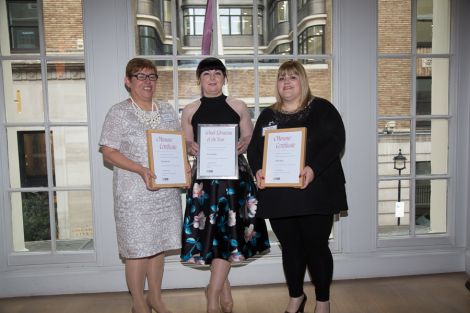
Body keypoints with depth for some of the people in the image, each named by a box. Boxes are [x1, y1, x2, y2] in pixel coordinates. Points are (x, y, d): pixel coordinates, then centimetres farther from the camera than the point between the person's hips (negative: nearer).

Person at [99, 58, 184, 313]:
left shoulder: (167, 110, 11)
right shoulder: (119, 113, -4)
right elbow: (108, 153, -8)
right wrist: (140, 170, -20)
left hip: (167, 190, 5)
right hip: (135, 194, -4)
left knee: (159, 245, 14)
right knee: (137, 249, 3)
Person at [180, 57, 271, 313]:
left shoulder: (238, 107, 6)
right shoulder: (190, 111, 8)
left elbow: (250, 138, 10)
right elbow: (186, 143, 11)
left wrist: (243, 145, -11)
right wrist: (190, 147, -10)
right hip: (204, 176, 1)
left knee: (228, 231, -5)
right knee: (210, 231, 2)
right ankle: (224, 291, 22)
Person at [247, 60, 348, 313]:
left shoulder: (322, 108, 3)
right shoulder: (267, 115, 14)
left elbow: (336, 141, -9)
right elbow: (254, 148, 10)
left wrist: (313, 168, -23)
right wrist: (258, 170, -10)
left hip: (315, 192, -3)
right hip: (278, 195, 3)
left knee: (316, 246, 6)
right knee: (290, 247, 14)